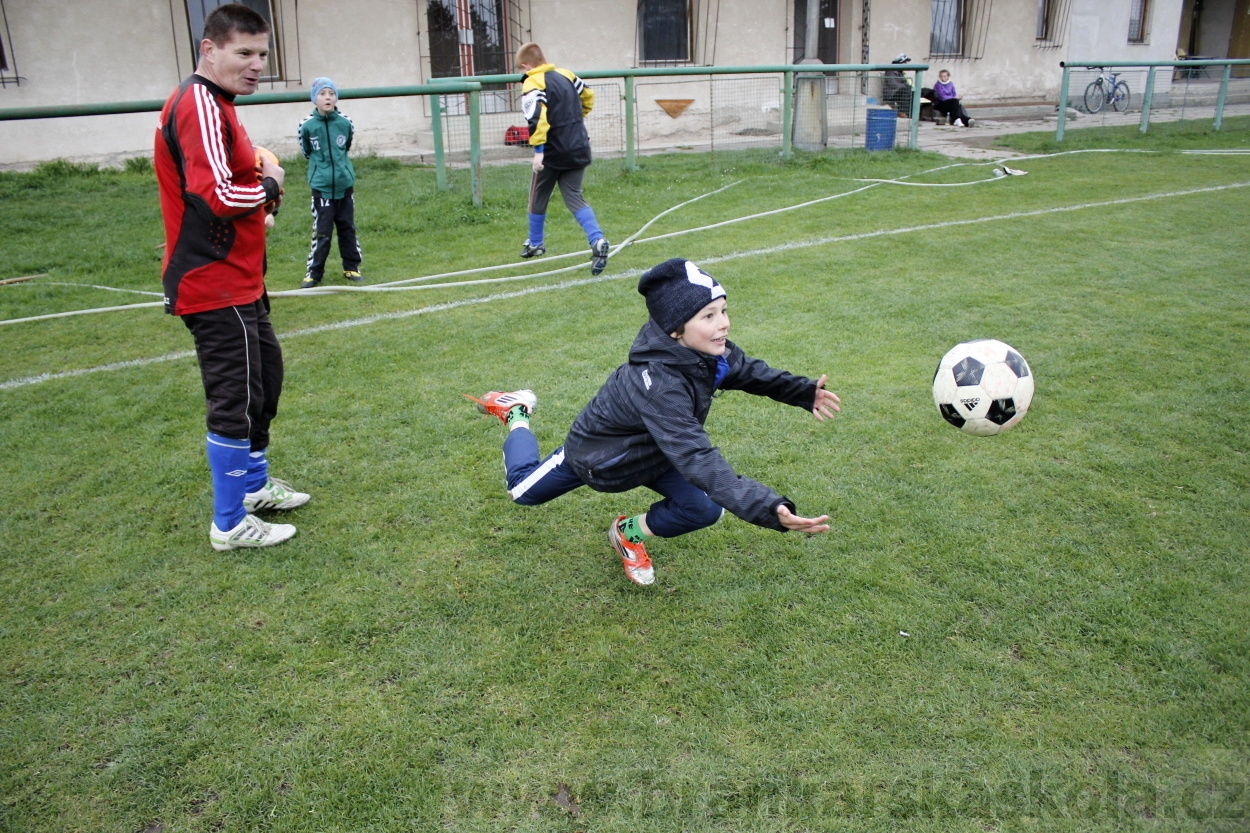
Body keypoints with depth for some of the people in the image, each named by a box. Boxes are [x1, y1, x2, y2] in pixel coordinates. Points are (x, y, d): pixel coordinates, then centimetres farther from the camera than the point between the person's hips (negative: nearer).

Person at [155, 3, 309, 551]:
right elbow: (217, 193, -27)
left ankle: (254, 484, 39)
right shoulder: (199, 105, -17)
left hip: (238, 282, 11)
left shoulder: (214, 105, 16)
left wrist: (260, 187, 1)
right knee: (236, 401, -3)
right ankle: (230, 525, 10)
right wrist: (270, 186, -11)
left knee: (265, 380, 22)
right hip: (215, 287, -11)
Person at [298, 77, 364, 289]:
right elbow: (306, 152, 8)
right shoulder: (307, 126, -9)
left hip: (345, 184, 2)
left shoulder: (345, 123, -5)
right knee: (321, 232, 1)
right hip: (321, 187, -2)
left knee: (347, 229, 12)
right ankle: (314, 273, 10)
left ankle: (352, 268, 23)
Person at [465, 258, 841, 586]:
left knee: (705, 509, -10)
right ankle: (516, 415, 42)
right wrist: (771, 510, -62)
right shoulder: (660, 386, -47)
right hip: (596, 457, -6)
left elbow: (752, 372, -3)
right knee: (524, 491, 16)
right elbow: (699, 462, -54)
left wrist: (805, 392, -18)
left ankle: (630, 533, 18)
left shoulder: (710, 352, -24)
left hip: (653, 451, 6)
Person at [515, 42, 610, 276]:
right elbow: (588, 96, 23)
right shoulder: (566, 75, 10)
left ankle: (535, 244, 31)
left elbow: (537, 118, -25)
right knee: (575, 198, 5)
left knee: (538, 199, 16)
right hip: (579, 150, 6)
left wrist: (538, 150, -26)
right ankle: (597, 241, -17)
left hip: (553, 154, -6)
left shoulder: (533, 84, -12)